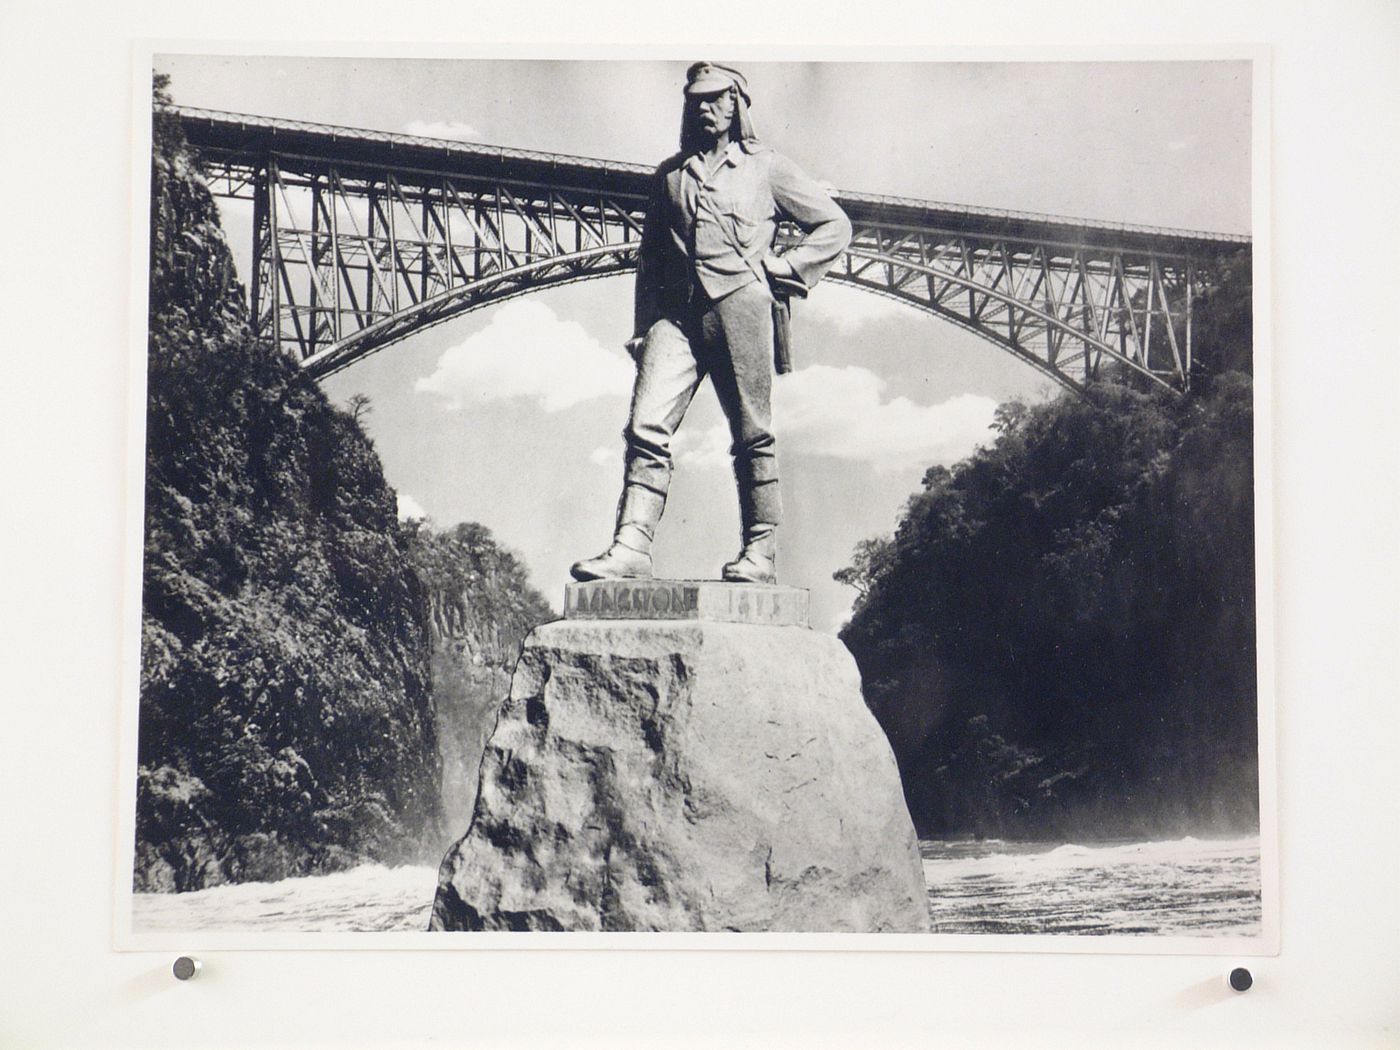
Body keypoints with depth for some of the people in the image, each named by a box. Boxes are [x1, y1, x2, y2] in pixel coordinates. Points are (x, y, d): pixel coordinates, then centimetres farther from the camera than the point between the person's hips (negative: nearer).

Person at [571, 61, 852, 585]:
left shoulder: (765, 168, 13)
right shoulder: (670, 174, 23)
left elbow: (834, 225, 15)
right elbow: (649, 255, 24)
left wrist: (781, 266, 2)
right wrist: (642, 326, 14)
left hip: (738, 304, -3)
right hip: (676, 312, 3)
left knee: (751, 434, -2)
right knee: (647, 426, -12)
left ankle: (761, 553, 1)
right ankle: (631, 545, -17)